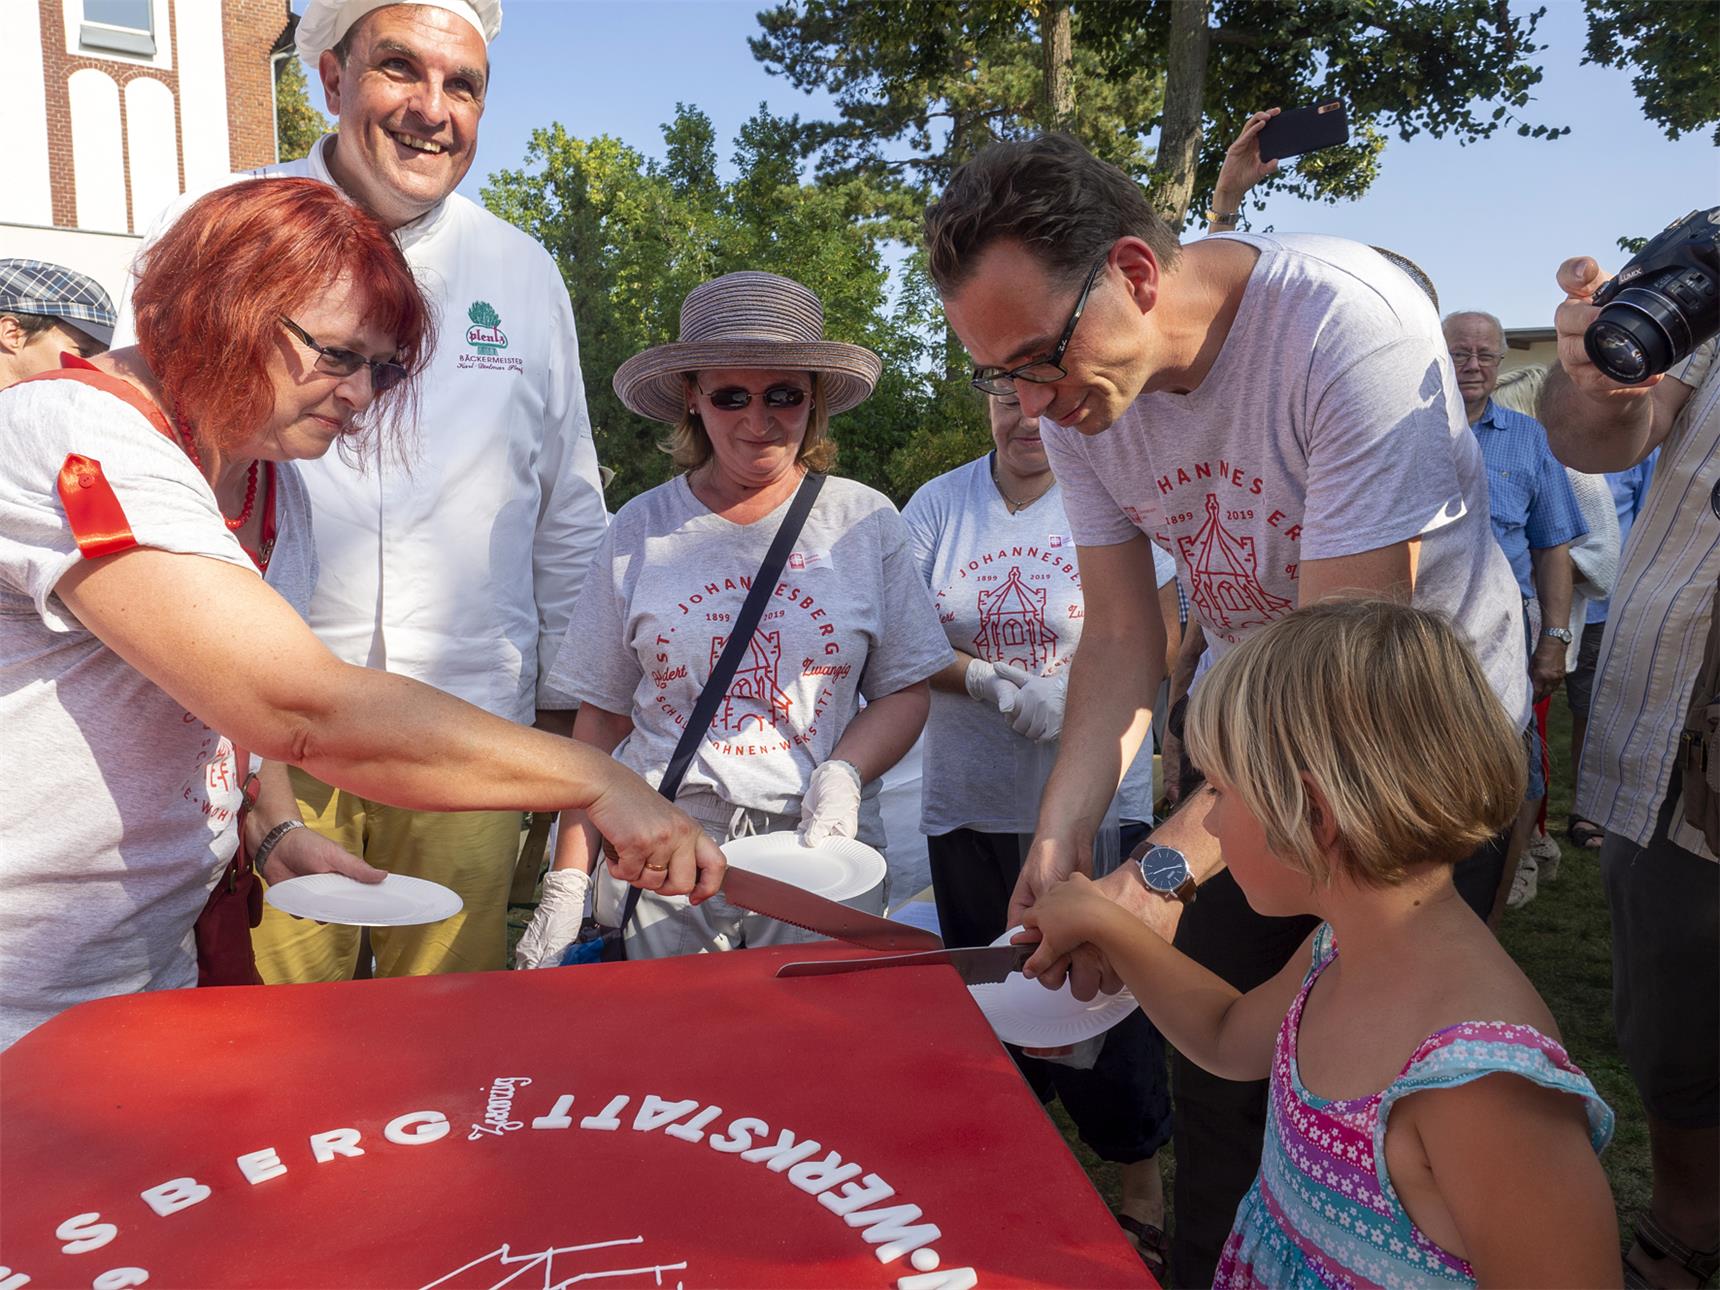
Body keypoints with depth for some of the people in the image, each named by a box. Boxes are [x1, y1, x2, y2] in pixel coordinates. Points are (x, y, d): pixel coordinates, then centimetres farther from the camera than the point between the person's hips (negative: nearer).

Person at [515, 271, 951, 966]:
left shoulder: (866, 523, 4)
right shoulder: (640, 530, 5)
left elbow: (906, 691, 7)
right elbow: (601, 717, 7)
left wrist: (843, 774, -13)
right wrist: (567, 883, 1)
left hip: (819, 855, 0)